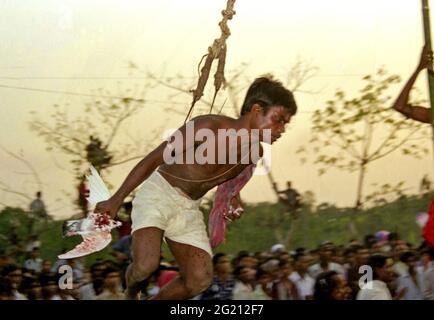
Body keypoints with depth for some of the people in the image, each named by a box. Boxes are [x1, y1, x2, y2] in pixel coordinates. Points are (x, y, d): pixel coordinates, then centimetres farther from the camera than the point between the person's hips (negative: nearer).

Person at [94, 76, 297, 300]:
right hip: (158, 193, -7)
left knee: (200, 281, -6)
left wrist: (233, 198, 0)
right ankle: (129, 295, 7)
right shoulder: (209, 127, -22)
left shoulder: (254, 153, -2)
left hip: (189, 209, 7)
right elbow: (152, 160, -16)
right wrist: (116, 201, -14)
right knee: (146, 264, -27)